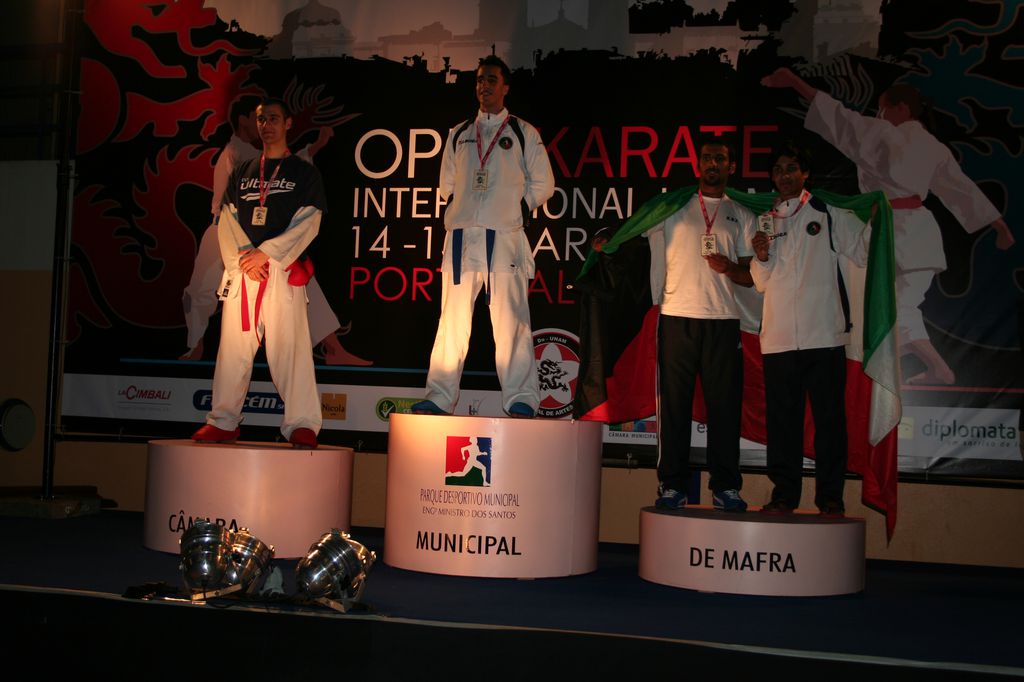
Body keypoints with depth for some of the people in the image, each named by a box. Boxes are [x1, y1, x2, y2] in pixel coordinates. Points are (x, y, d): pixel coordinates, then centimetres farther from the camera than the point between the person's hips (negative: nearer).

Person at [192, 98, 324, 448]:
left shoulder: (304, 172, 8)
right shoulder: (243, 171, 19)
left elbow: (307, 224, -3)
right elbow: (227, 219, 11)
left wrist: (266, 253, -12)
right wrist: (242, 256, -7)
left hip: (282, 271, -4)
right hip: (241, 270, 4)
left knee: (289, 346, -10)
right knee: (233, 345, 3)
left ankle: (302, 425, -10)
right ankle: (223, 422, 10)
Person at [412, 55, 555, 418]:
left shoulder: (523, 133, 10)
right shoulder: (458, 134, 19)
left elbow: (542, 185, 11)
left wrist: (516, 208, 6)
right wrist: (460, 212, 15)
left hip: (504, 238, -3)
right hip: (461, 237, 3)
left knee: (510, 320, -8)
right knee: (452, 319, 2)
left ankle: (521, 401, -7)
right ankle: (439, 398, 5)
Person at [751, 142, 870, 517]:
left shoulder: (829, 215, 7)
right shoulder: (765, 222, 16)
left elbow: (863, 252, 4)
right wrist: (761, 258, 0)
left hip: (823, 334, -3)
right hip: (778, 337, 3)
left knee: (829, 418, -1)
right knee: (781, 418, 5)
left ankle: (830, 496, 7)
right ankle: (784, 493, 14)